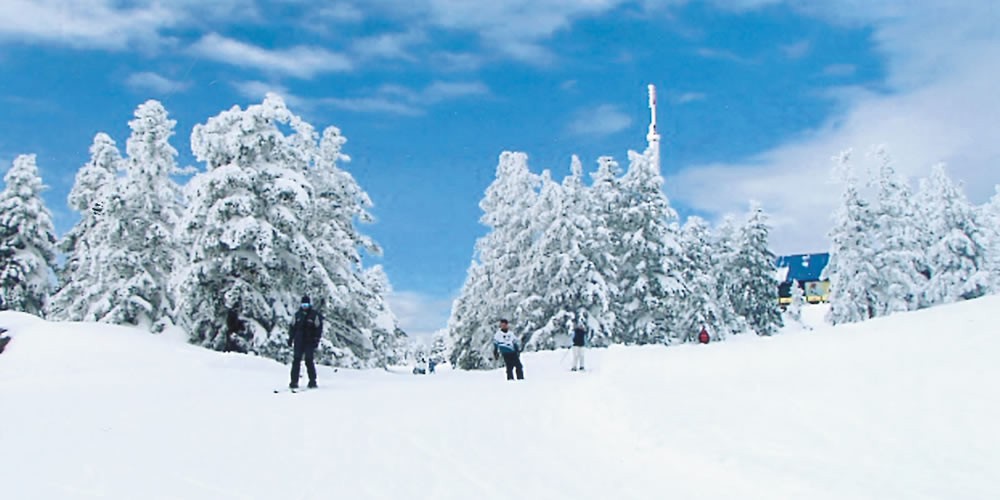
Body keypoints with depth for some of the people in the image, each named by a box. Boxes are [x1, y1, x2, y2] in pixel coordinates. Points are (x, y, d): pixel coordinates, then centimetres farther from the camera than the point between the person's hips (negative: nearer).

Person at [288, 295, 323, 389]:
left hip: (309, 342, -4)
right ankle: (294, 382, 1)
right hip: (299, 341, 4)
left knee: (309, 361, -7)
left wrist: (316, 340, -8)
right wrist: (290, 338, 12)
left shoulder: (315, 315, -1)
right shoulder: (298, 314, 11)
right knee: (296, 360, -2)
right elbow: (293, 327, 17)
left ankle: (312, 381, 3)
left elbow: (319, 328, -2)